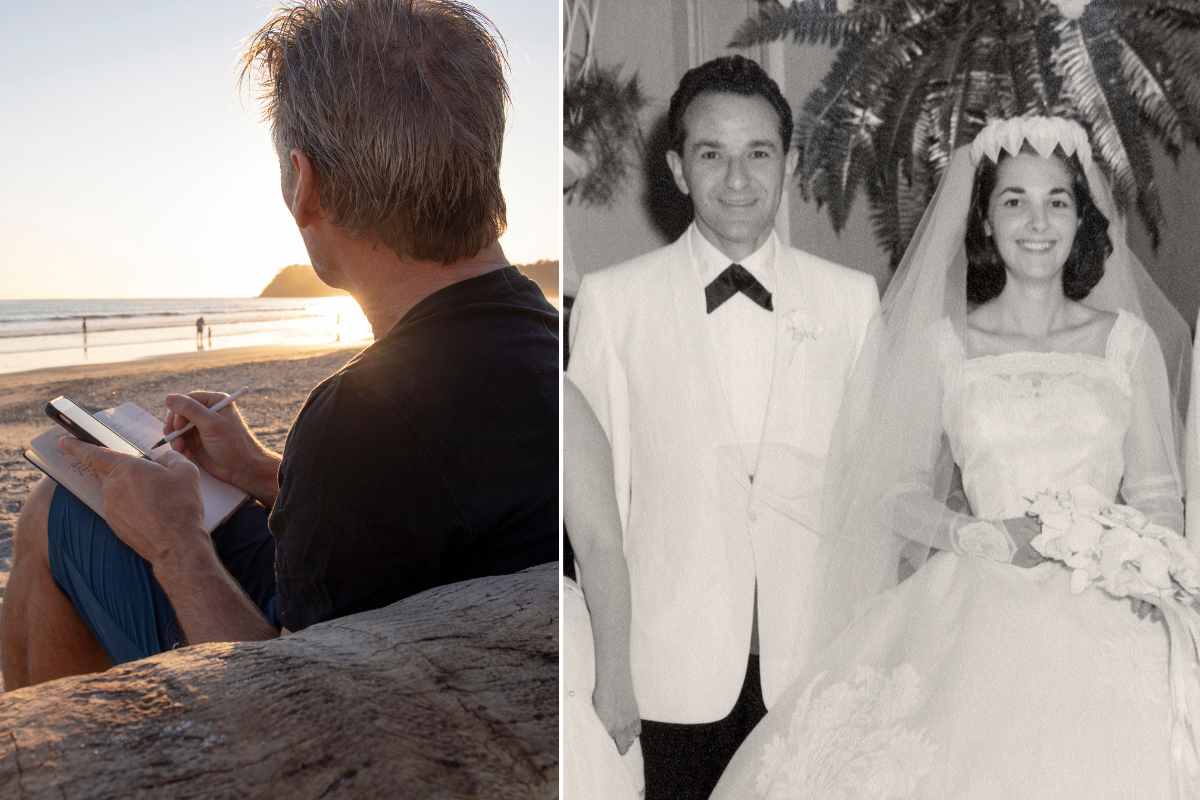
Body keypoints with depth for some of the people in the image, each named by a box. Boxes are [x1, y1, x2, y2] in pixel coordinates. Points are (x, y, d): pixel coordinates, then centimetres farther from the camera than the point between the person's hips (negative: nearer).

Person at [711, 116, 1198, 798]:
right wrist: (974, 533, -11)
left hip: (1104, 610, 1)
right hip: (976, 609, -1)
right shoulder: (944, 344, 6)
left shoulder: (1129, 338, 9)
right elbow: (901, 495, 7)